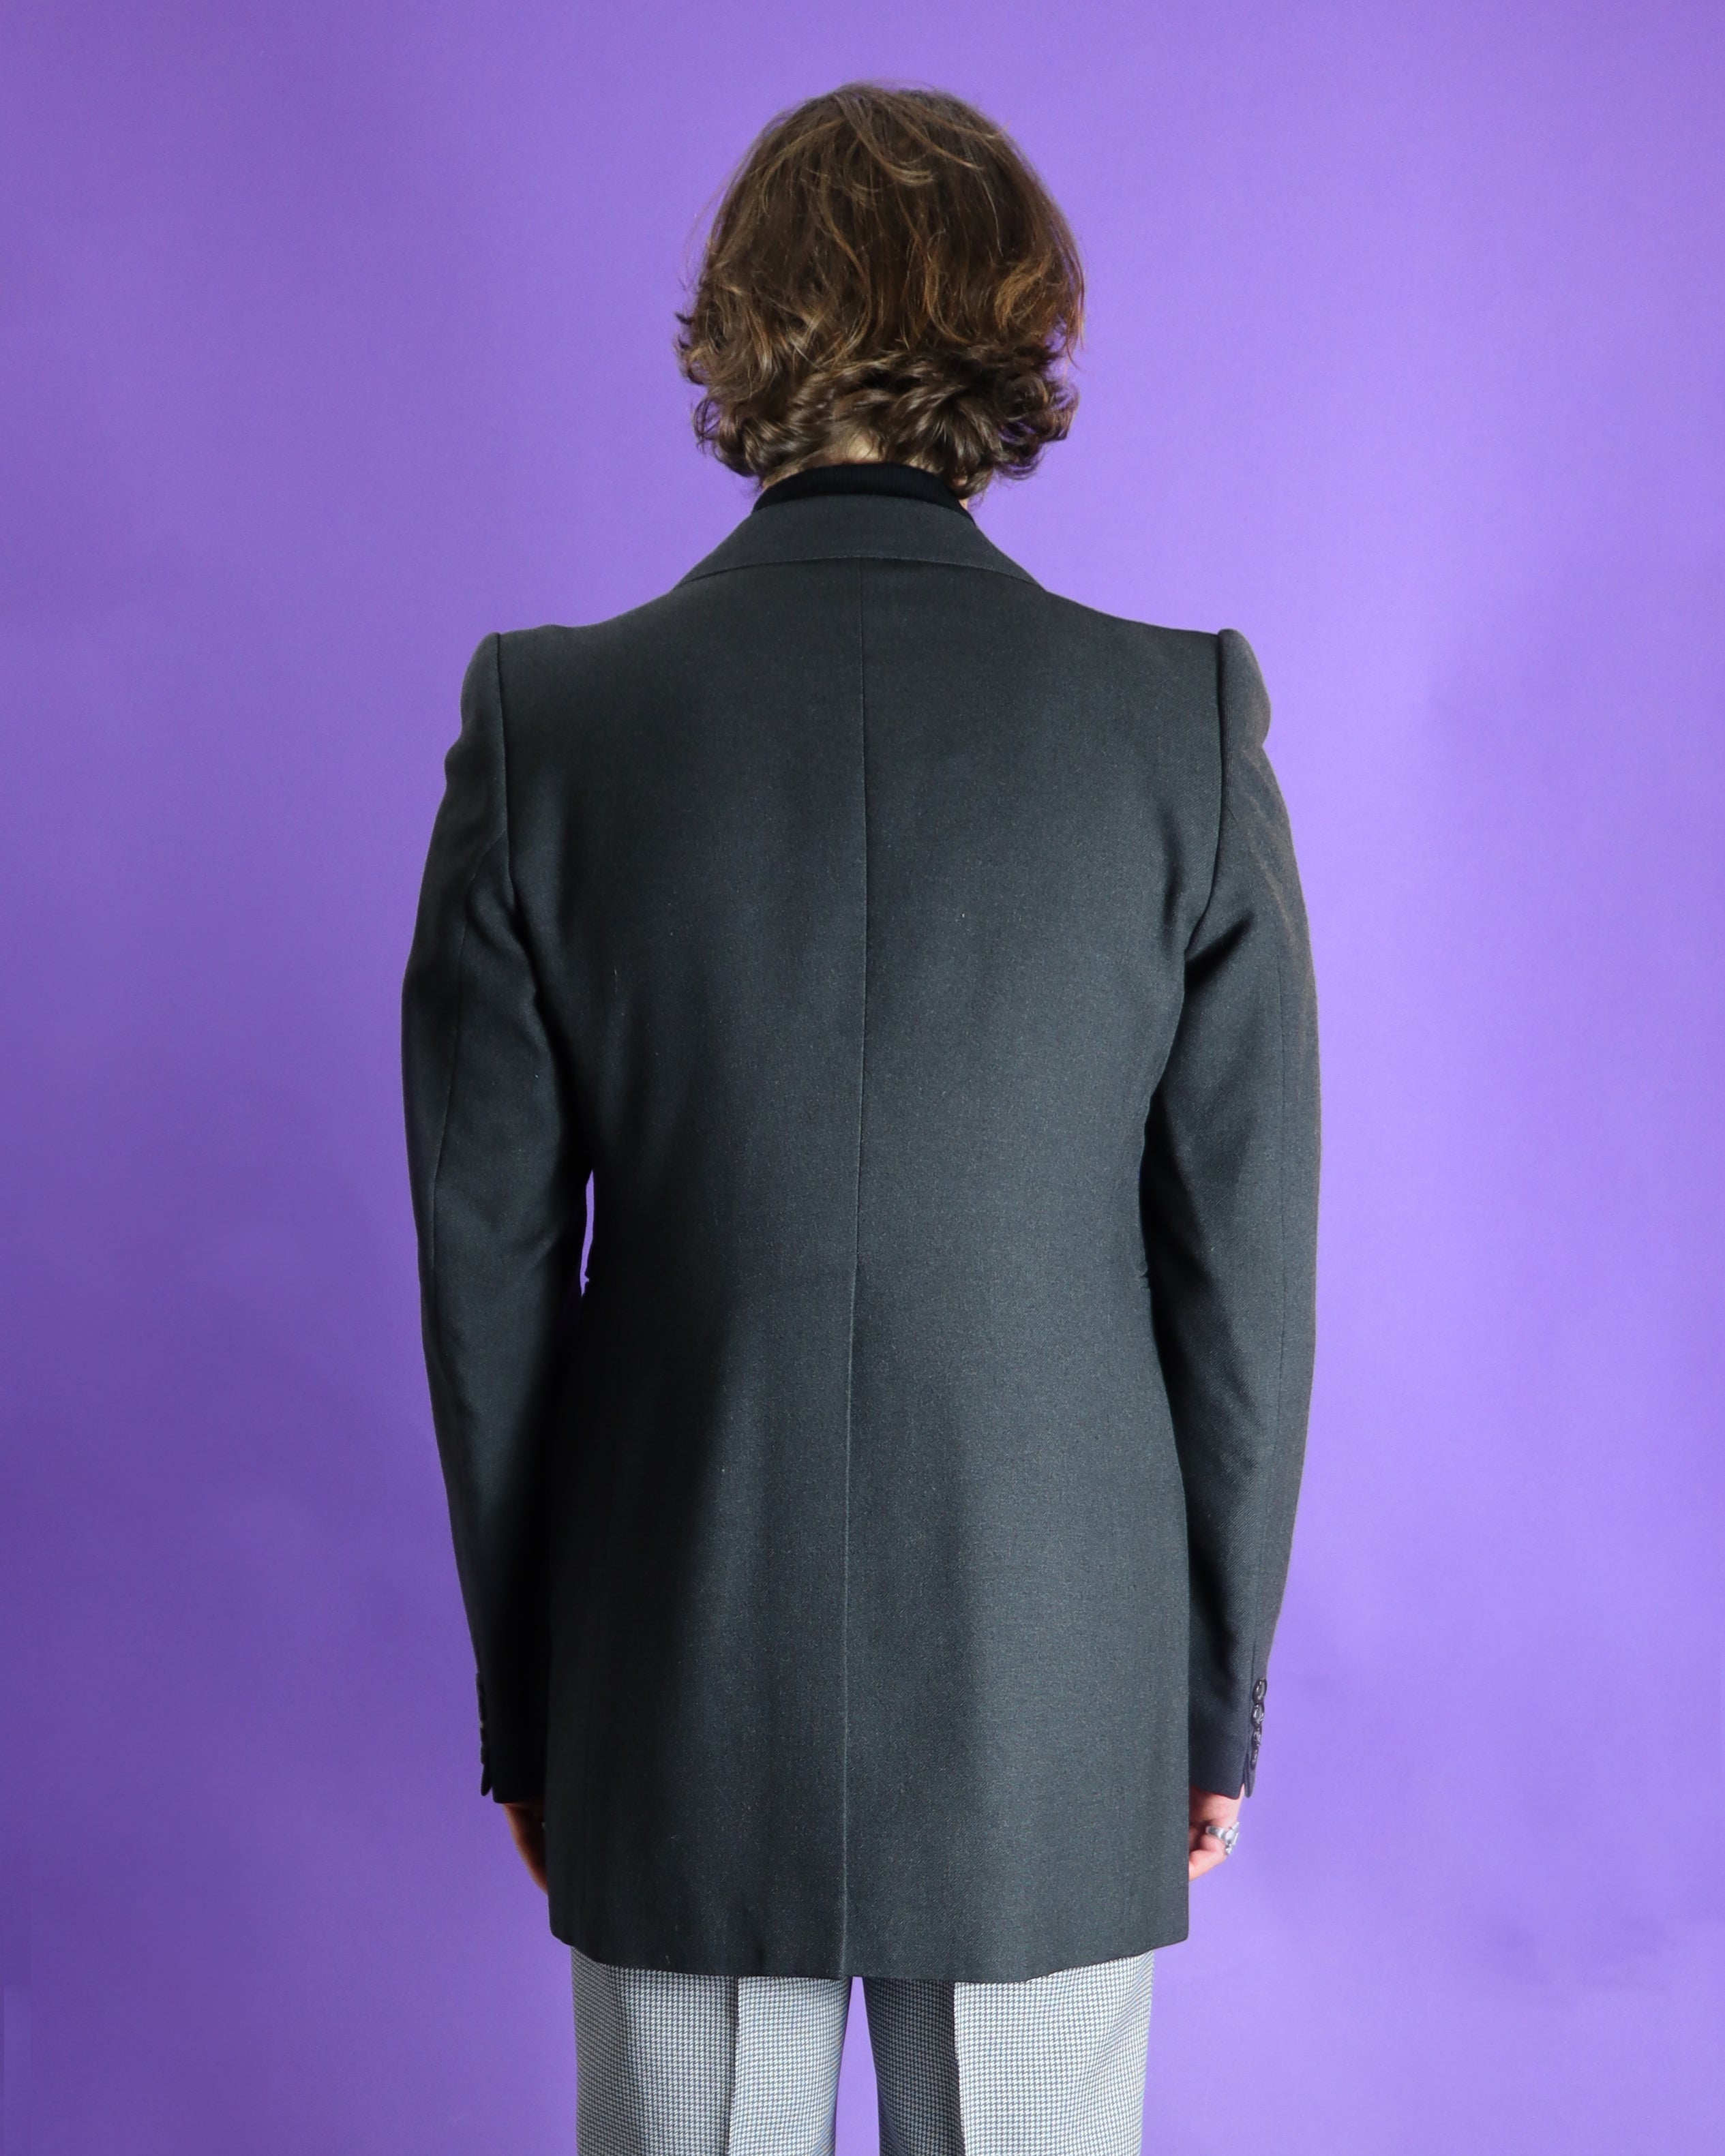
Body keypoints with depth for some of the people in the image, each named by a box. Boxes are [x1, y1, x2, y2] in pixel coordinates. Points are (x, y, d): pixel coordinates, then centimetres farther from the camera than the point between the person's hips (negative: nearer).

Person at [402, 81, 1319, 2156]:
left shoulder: (546, 727, -10)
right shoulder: (1185, 728, -10)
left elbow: (486, 1276, -4)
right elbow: (1245, 1269, -5)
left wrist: (521, 1699, 9)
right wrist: (1221, 1693, 8)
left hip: (678, 1706, 1)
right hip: (1058, 1718, 0)